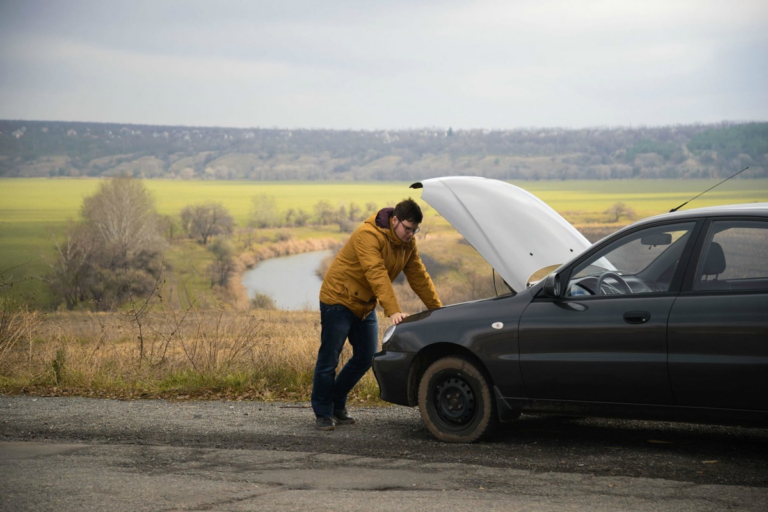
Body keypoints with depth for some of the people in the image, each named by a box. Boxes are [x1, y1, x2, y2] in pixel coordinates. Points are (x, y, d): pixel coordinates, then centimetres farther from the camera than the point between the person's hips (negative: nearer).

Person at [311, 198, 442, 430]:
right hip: (338, 300, -8)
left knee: (365, 358, 7)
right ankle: (323, 413, 6)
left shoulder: (408, 244, 0)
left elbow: (419, 277, 5)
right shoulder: (368, 235, -27)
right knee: (329, 359, -5)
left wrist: (437, 308, 0)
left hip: (364, 305, 8)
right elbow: (377, 275, -36)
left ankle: (337, 405, 22)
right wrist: (393, 311, -43)